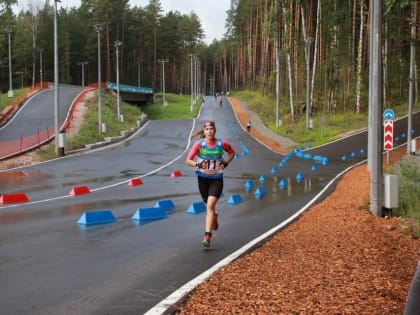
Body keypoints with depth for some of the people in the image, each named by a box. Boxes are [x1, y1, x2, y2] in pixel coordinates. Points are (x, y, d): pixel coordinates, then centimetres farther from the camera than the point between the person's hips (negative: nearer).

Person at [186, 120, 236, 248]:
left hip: (216, 180, -2)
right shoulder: (199, 144, -10)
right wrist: (198, 164, -29)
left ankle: (207, 237, -18)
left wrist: (225, 163, -2)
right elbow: (188, 160, -11)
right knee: (209, 206, 17)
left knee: (210, 206, -17)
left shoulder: (222, 144, -8)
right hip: (202, 179, 2)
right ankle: (214, 218, 55)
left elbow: (232, 152, 13)